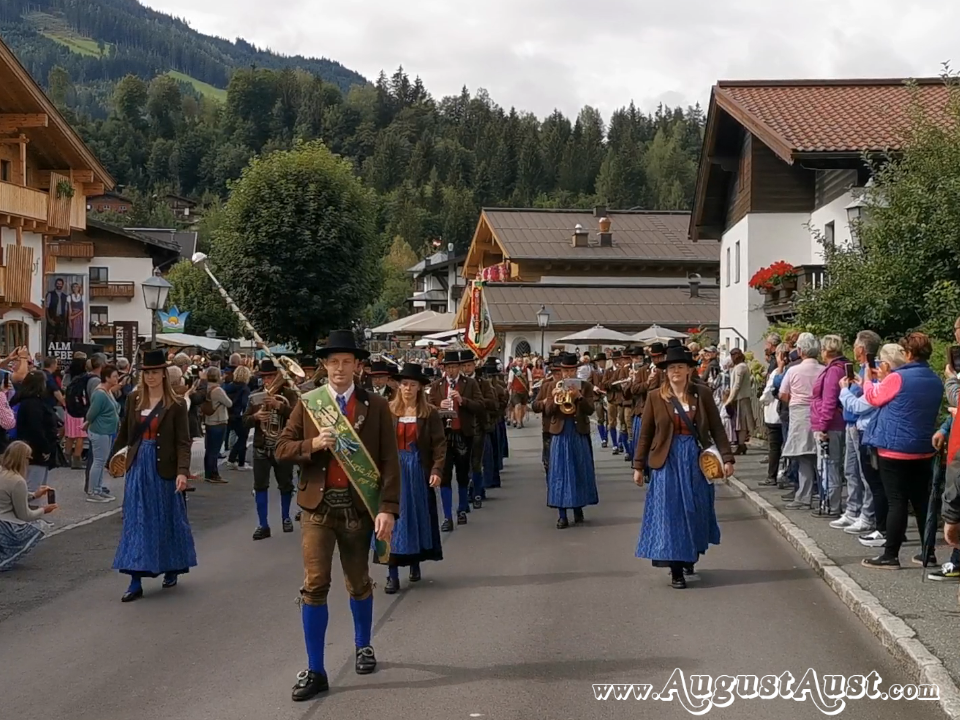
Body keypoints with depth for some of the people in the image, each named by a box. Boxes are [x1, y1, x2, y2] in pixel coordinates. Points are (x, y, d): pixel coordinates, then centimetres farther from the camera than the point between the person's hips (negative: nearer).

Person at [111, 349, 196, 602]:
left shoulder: (176, 403, -7)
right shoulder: (134, 399, 4)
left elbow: (183, 441, -11)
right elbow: (125, 431, 15)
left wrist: (182, 471, -22)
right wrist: (113, 456, 20)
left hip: (163, 467, -3)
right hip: (138, 465, 3)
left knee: (167, 519, 9)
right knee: (136, 521, 1)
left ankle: (172, 570, 29)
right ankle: (136, 582, 2)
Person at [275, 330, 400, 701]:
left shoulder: (376, 406, -2)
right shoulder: (307, 403, 2)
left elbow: (389, 461, -5)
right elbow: (282, 448, 2)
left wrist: (388, 508, -14)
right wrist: (312, 444, -17)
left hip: (359, 506, 0)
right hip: (319, 505, 0)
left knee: (358, 582, 16)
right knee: (315, 585, -5)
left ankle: (363, 646, 40)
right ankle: (315, 671, 3)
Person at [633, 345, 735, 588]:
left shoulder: (702, 393, 0)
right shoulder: (655, 397, -1)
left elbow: (717, 428, 2)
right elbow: (645, 434, 3)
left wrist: (727, 457, -6)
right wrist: (638, 466, 2)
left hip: (697, 459, 1)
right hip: (668, 461, -1)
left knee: (695, 512, 11)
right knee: (671, 513, -2)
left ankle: (690, 557, 33)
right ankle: (676, 569, 2)